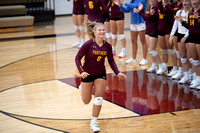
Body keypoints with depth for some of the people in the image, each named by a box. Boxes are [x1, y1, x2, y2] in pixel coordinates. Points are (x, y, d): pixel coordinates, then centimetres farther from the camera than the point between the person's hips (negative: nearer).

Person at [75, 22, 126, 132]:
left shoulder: (107, 46, -9)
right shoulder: (88, 44, -20)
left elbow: (111, 61, 4)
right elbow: (77, 58, -15)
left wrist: (117, 73, -8)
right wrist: (81, 71, -28)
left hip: (101, 74, 2)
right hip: (87, 74, -2)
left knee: (99, 99, -7)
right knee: (86, 101, 10)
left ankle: (93, 122, 10)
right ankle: (82, 88, 46)